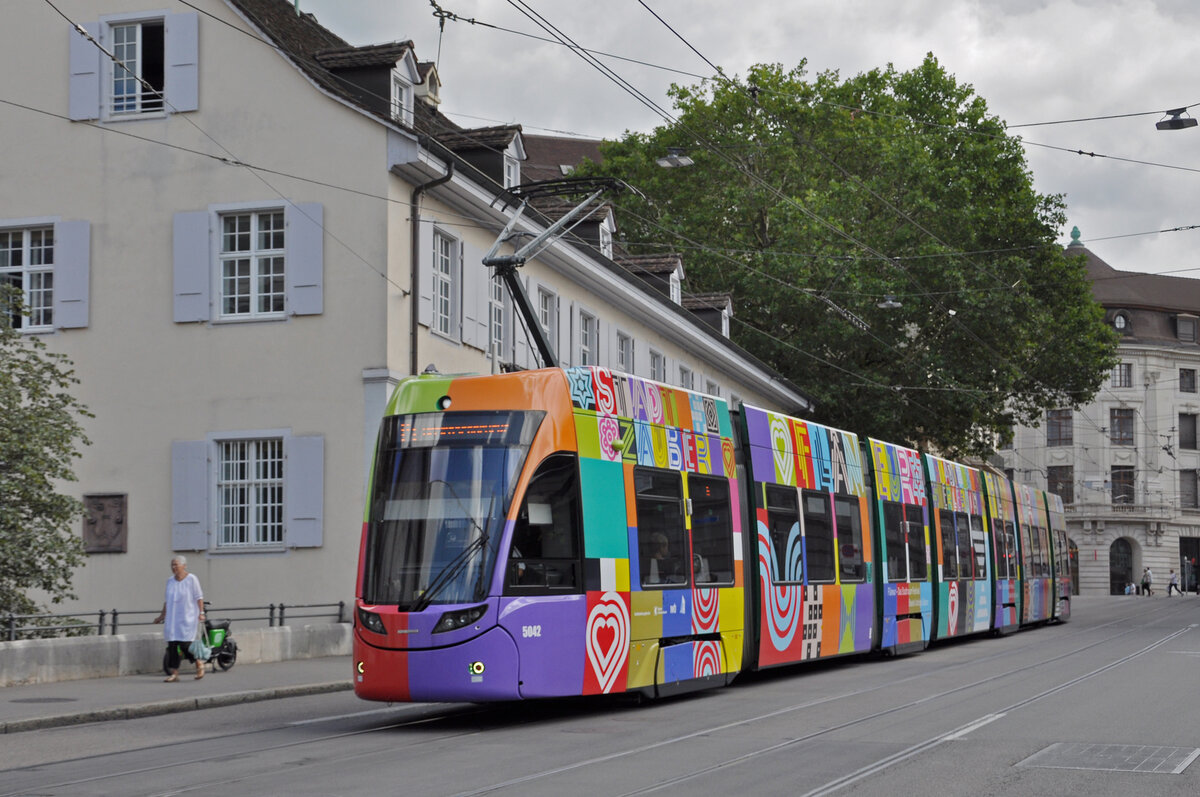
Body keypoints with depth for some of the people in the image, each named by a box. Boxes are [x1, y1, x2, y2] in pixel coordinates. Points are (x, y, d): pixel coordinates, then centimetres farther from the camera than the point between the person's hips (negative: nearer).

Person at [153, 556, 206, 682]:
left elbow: (199, 597, -5)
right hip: (172, 618, 5)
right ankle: (174, 673, 1)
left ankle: (199, 664, 12)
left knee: (185, 644, -11)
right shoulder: (170, 581, 12)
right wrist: (162, 615, 19)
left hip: (187, 618, -5)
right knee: (172, 645, -2)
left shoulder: (192, 579, -4)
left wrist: (201, 612, -13)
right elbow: (167, 600, 19)